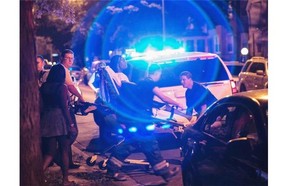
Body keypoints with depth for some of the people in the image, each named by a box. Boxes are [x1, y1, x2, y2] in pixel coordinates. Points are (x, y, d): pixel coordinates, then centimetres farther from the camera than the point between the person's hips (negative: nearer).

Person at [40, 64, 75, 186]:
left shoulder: (43, 87, 6)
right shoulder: (62, 87, -9)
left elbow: (41, 106, 7)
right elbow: (64, 107, -12)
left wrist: (42, 120, 17)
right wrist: (71, 124, -8)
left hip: (46, 121, 5)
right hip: (60, 120, -5)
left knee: (50, 151, 11)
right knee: (64, 151, 7)